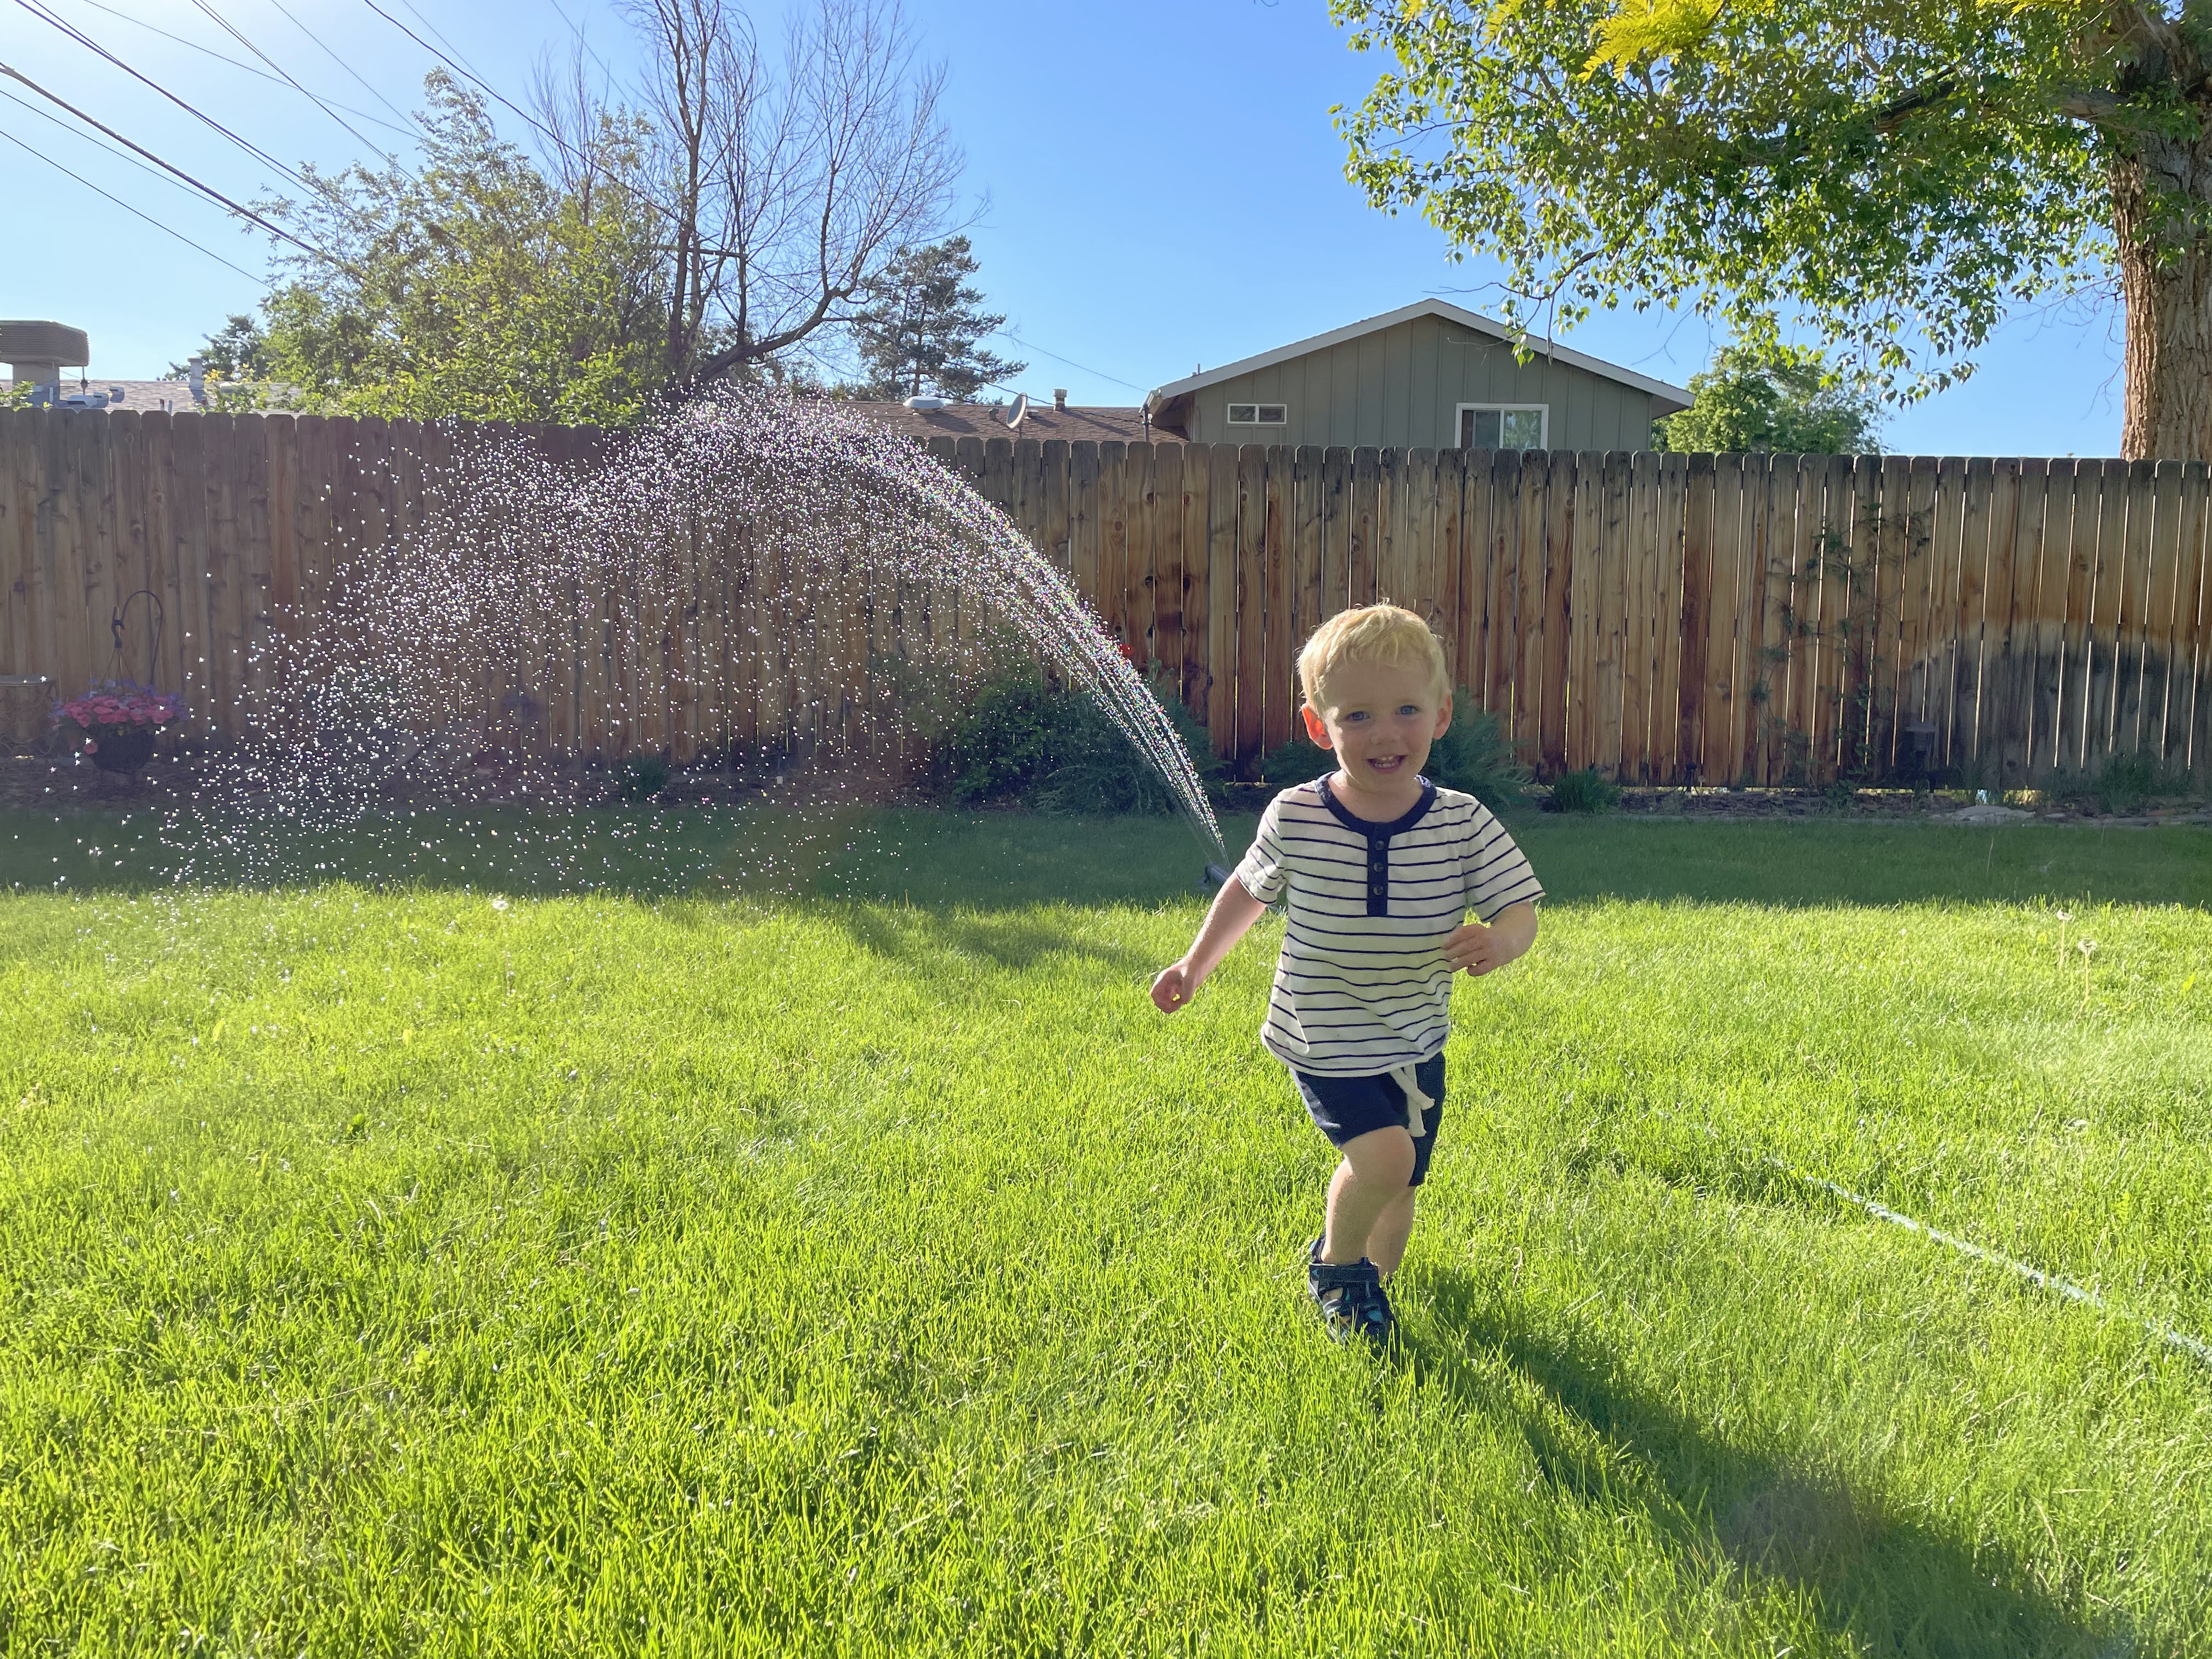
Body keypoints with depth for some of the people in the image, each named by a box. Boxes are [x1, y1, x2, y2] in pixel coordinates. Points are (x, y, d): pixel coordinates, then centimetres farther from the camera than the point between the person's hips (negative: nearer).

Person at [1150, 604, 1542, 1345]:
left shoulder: (1464, 825, -13)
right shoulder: (1294, 819, -15)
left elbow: (1520, 909, -7)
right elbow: (1249, 889, 5)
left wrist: (1500, 940, -30)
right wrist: (1196, 965, 7)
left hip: (1418, 1038, 3)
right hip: (1326, 1039, -3)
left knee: (1398, 1187, 13)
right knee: (1384, 1154, -22)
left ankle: (1374, 1276, 45)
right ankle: (1336, 1262, 9)